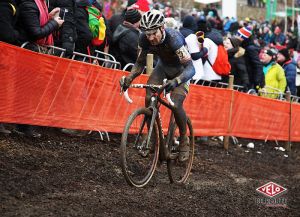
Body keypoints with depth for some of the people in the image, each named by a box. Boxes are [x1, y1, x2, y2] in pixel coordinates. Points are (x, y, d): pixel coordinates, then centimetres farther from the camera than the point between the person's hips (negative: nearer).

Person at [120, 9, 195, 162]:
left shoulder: (174, 38, -38)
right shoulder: (145, 39, -24)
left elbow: (190, 68, -44)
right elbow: (140, 62, -9)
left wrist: (175, 81, -61)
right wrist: (129, 78, -27)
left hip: (181, 70, -4)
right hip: (163, 67, 4)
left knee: (176, 105, -23)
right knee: (149, 99, -18)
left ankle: (184, 140, 0)